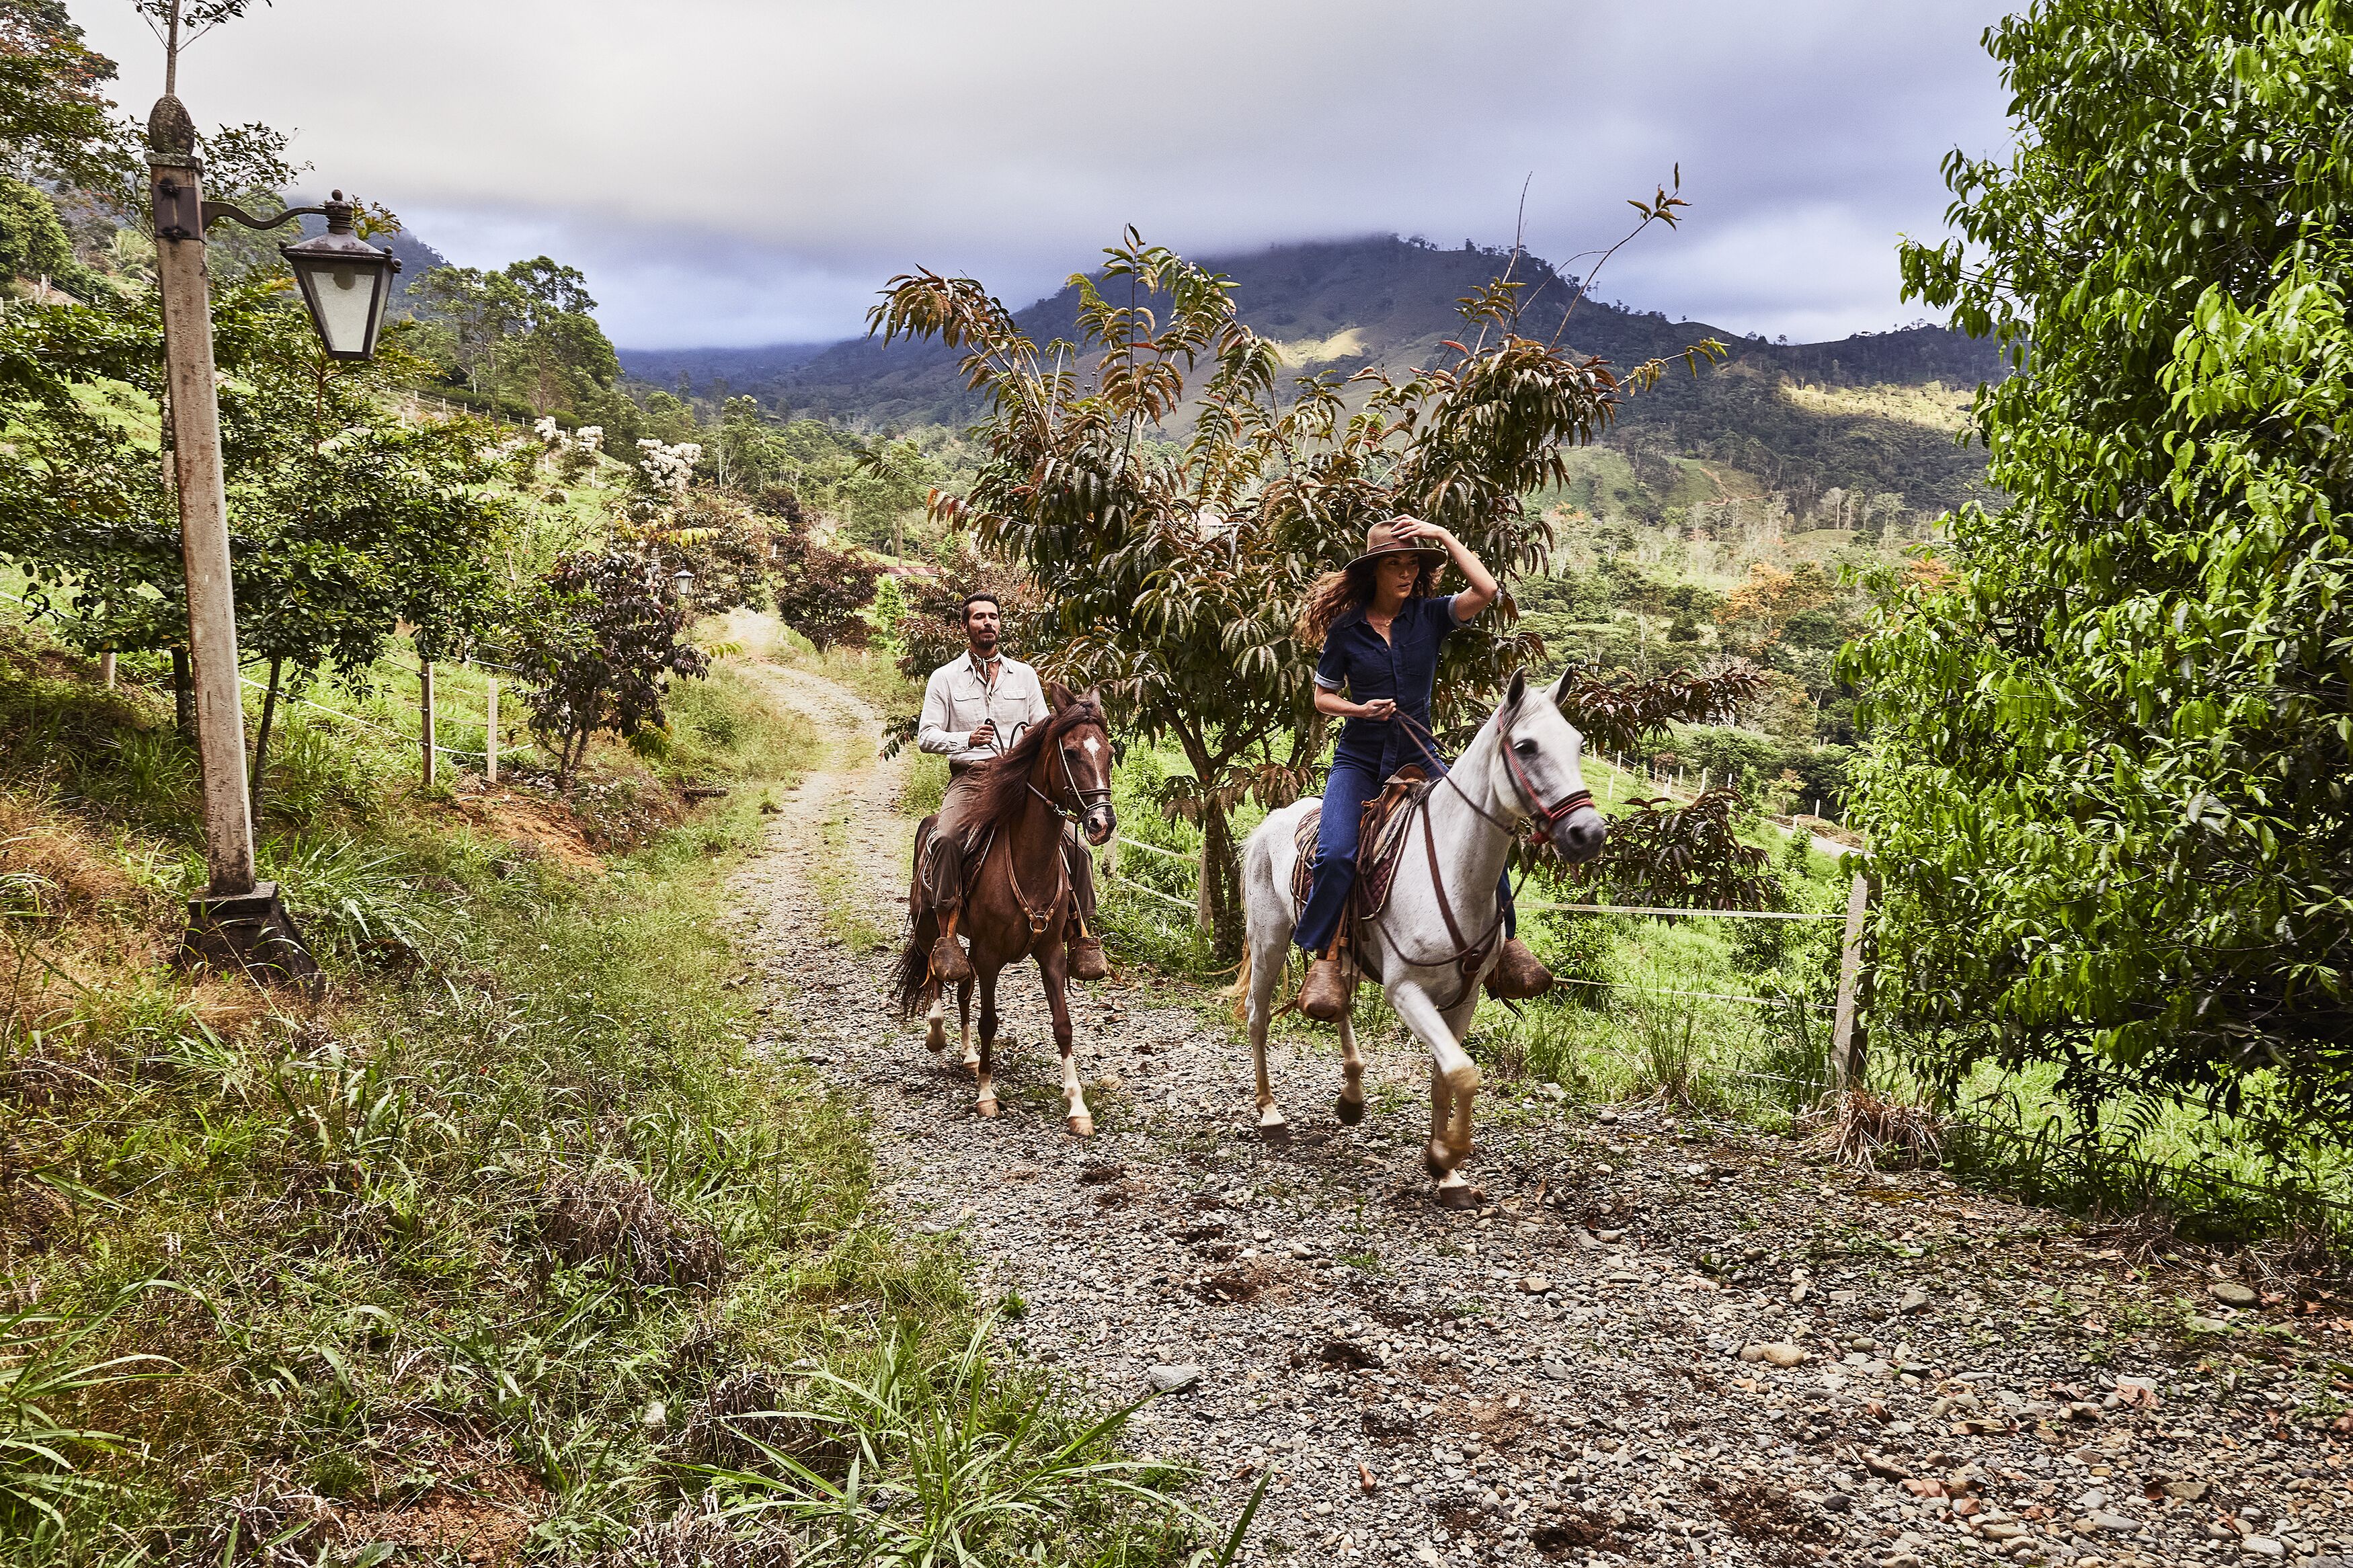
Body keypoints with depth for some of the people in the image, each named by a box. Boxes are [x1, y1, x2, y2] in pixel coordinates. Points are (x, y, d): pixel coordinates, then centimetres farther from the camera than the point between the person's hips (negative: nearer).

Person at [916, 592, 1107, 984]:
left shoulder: (1024, 674, 15)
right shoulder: (945, 678, 9)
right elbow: (926, 735, 4)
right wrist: (966, 739, -15)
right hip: (969, 778, -2)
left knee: (1074, 844, -15)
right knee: (945, 841, -32)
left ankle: (1083, 937, -5)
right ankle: (946, 938, -28)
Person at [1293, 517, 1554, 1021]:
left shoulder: (1430, 615, 0)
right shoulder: (1346, 629, -1)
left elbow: (1486, 590, -17)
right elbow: (1323, 697, 8)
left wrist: (1443, 536, -12)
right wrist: (1360, 709, -12)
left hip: (1418, 757, 1)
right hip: (1359, 758, -1)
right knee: (1336, 853, -25)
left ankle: (1505, 945, -4)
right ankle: (1325, 961, -12)